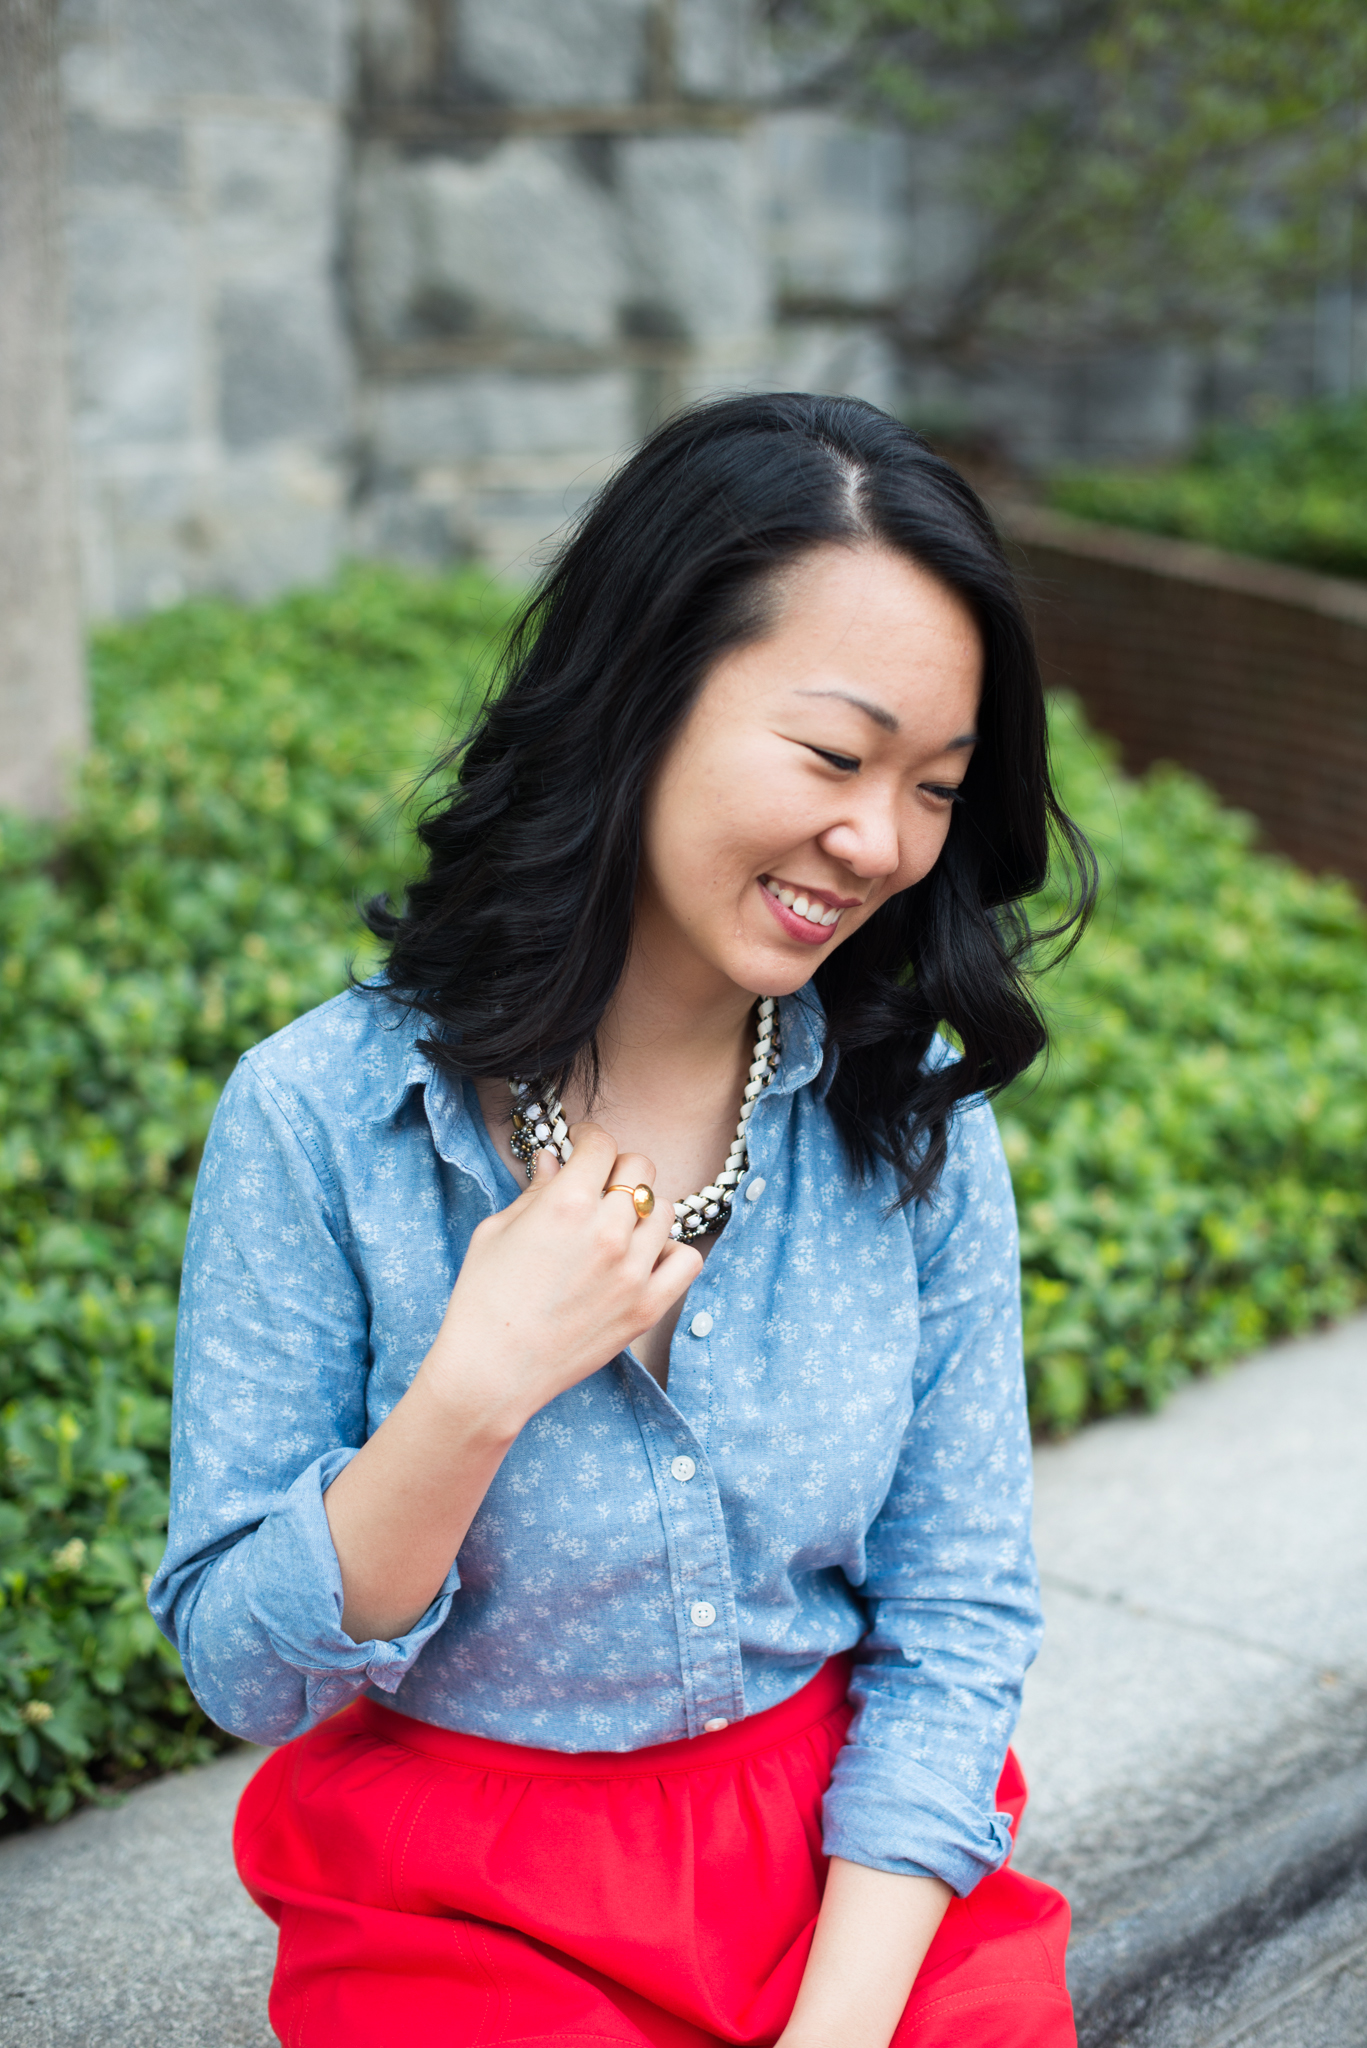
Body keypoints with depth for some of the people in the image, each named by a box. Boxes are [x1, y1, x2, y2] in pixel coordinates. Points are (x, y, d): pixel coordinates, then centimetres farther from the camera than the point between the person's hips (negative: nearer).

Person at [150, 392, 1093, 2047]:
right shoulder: (320, 1119, -11)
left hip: (854, 1869, 2)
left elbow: (956, 1618, 0)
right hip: (460, 1907, -2)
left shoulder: (917, 1119, -3)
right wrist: (472, 1396, -22)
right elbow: (244, 1674, -7)